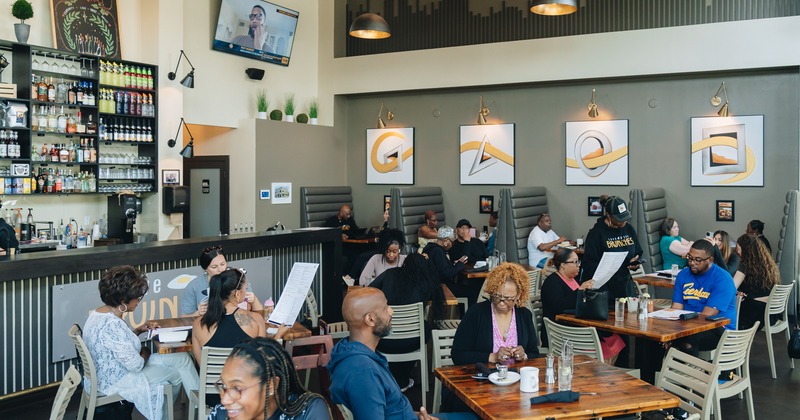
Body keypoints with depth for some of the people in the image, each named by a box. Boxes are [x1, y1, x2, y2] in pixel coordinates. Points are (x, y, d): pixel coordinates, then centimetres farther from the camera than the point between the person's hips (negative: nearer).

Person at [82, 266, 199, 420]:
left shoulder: (100, 313, 0)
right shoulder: (112, 324, -32)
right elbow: (136, 365, -28)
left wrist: (139, 330, 5)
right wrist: (145, 353, -7)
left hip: (111, 372, 10)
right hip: (117, 381, -10)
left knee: (183, 358, 9)